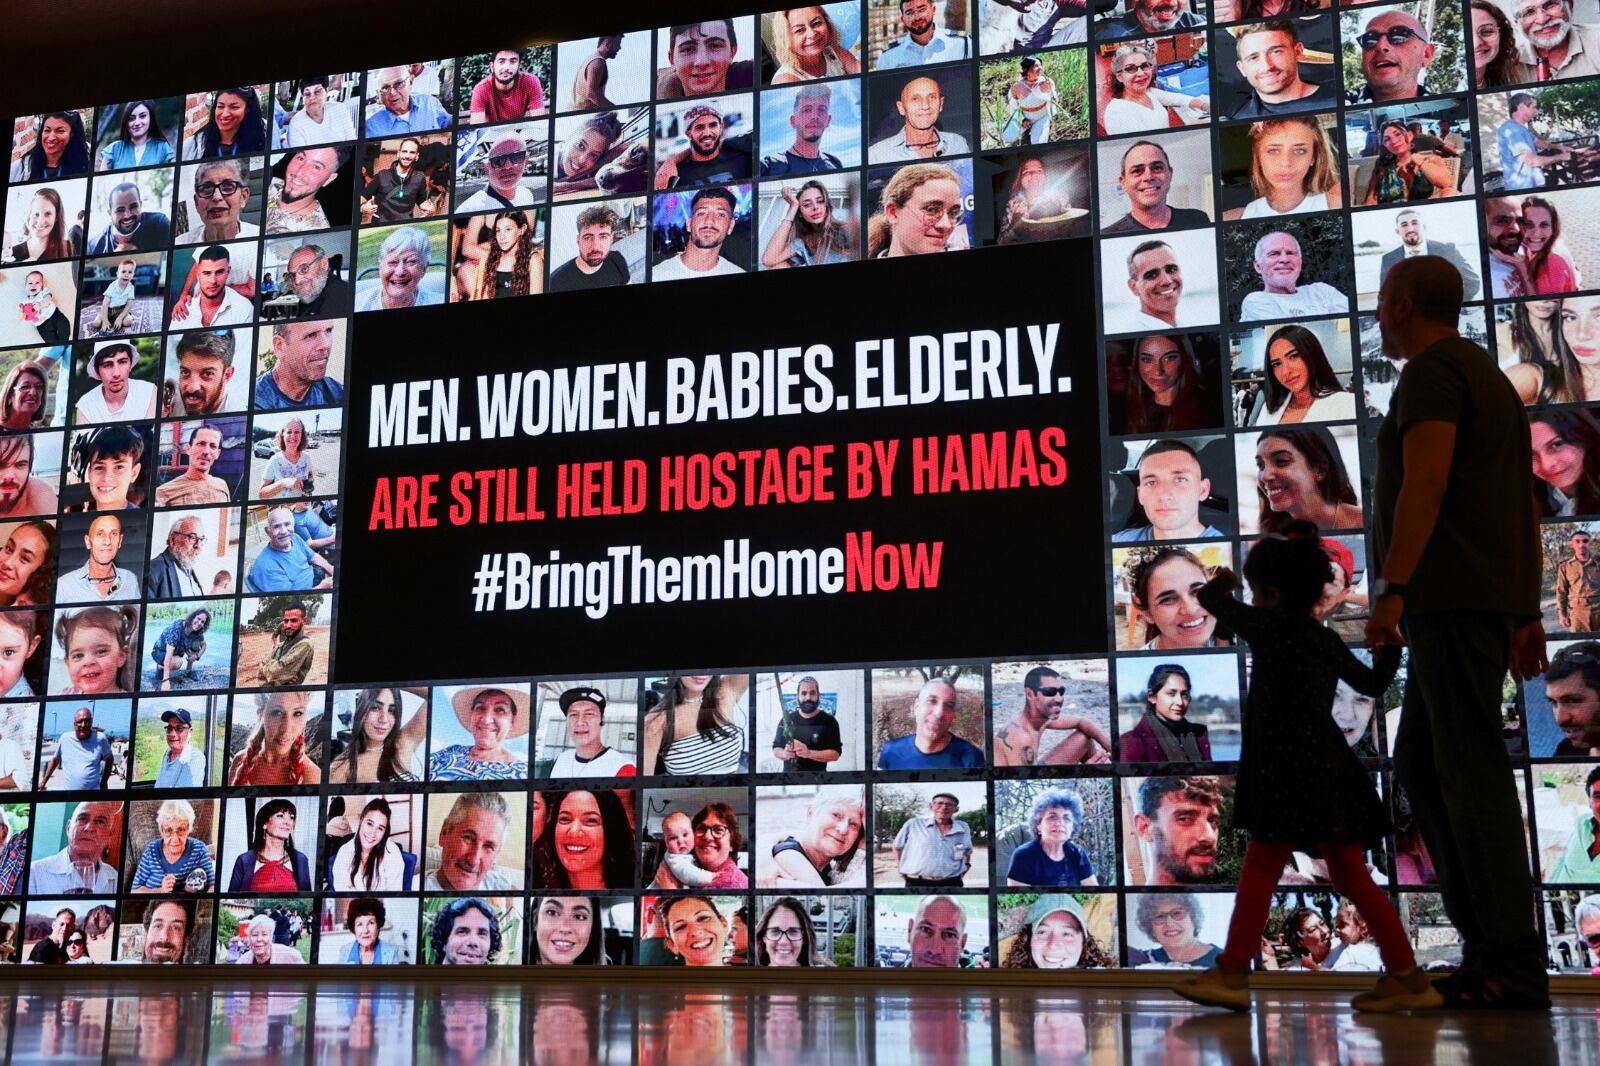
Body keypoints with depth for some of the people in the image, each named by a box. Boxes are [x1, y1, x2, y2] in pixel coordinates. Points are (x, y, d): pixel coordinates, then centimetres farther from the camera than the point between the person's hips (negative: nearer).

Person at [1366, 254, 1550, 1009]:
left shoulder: (1431, 370, -5)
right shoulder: (1489, 375, 25)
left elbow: (1426, 483, -19)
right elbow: (1524, 503, 22)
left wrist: (1392, 589, -23)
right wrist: (1528, 615, 22)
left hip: (1451, 597, -10)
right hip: (1495, 599, 10)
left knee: (1471, 769, -10)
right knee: (1420, 764, 10)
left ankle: (1511, 968, -9)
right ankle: (1485, 941, 9)